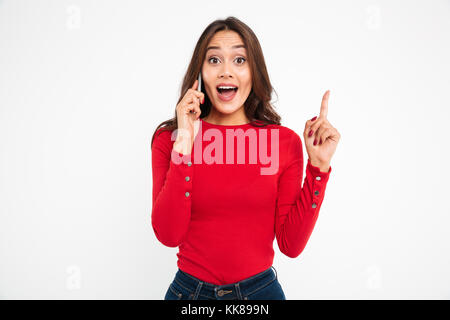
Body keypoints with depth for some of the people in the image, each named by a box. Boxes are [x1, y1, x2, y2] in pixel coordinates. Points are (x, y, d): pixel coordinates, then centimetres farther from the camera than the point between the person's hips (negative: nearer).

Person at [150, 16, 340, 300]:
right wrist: (183, 147, -22)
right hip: (190, 290, 0)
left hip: (261, 289, 1)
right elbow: (168, 234, -16)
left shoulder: (284, 141, -5)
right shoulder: (170, 138, -6)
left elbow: (291, 244, -8)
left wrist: (318, 168, -16)